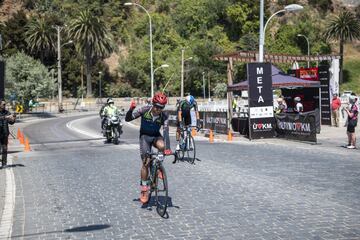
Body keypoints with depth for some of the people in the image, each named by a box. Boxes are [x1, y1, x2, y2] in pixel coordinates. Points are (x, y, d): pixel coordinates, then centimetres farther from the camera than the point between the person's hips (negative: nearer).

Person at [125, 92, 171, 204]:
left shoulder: (164, 116, -20)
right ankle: (144, 189, 0)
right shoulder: (144, 110, -21)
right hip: (145, 136, -1)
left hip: (156, 136, 1)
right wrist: (131, 109, -37)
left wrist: (167, 148, -42)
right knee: (146, 162, -13)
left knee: (162, 146, -34)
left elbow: (166, 132, -29)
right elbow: (128, 119, -17)